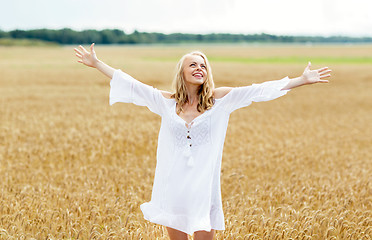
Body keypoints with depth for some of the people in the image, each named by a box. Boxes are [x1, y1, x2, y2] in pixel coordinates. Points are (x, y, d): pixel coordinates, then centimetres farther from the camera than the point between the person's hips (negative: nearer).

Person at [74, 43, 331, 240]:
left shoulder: (218, 100, 1)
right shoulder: (167, 102, 4)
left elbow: (258, 90, -3)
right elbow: (131, 85, 8)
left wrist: (302, 80, -5)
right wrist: (96, 63, 9)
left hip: (203, 188, -1)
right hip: (173, 188, 1)